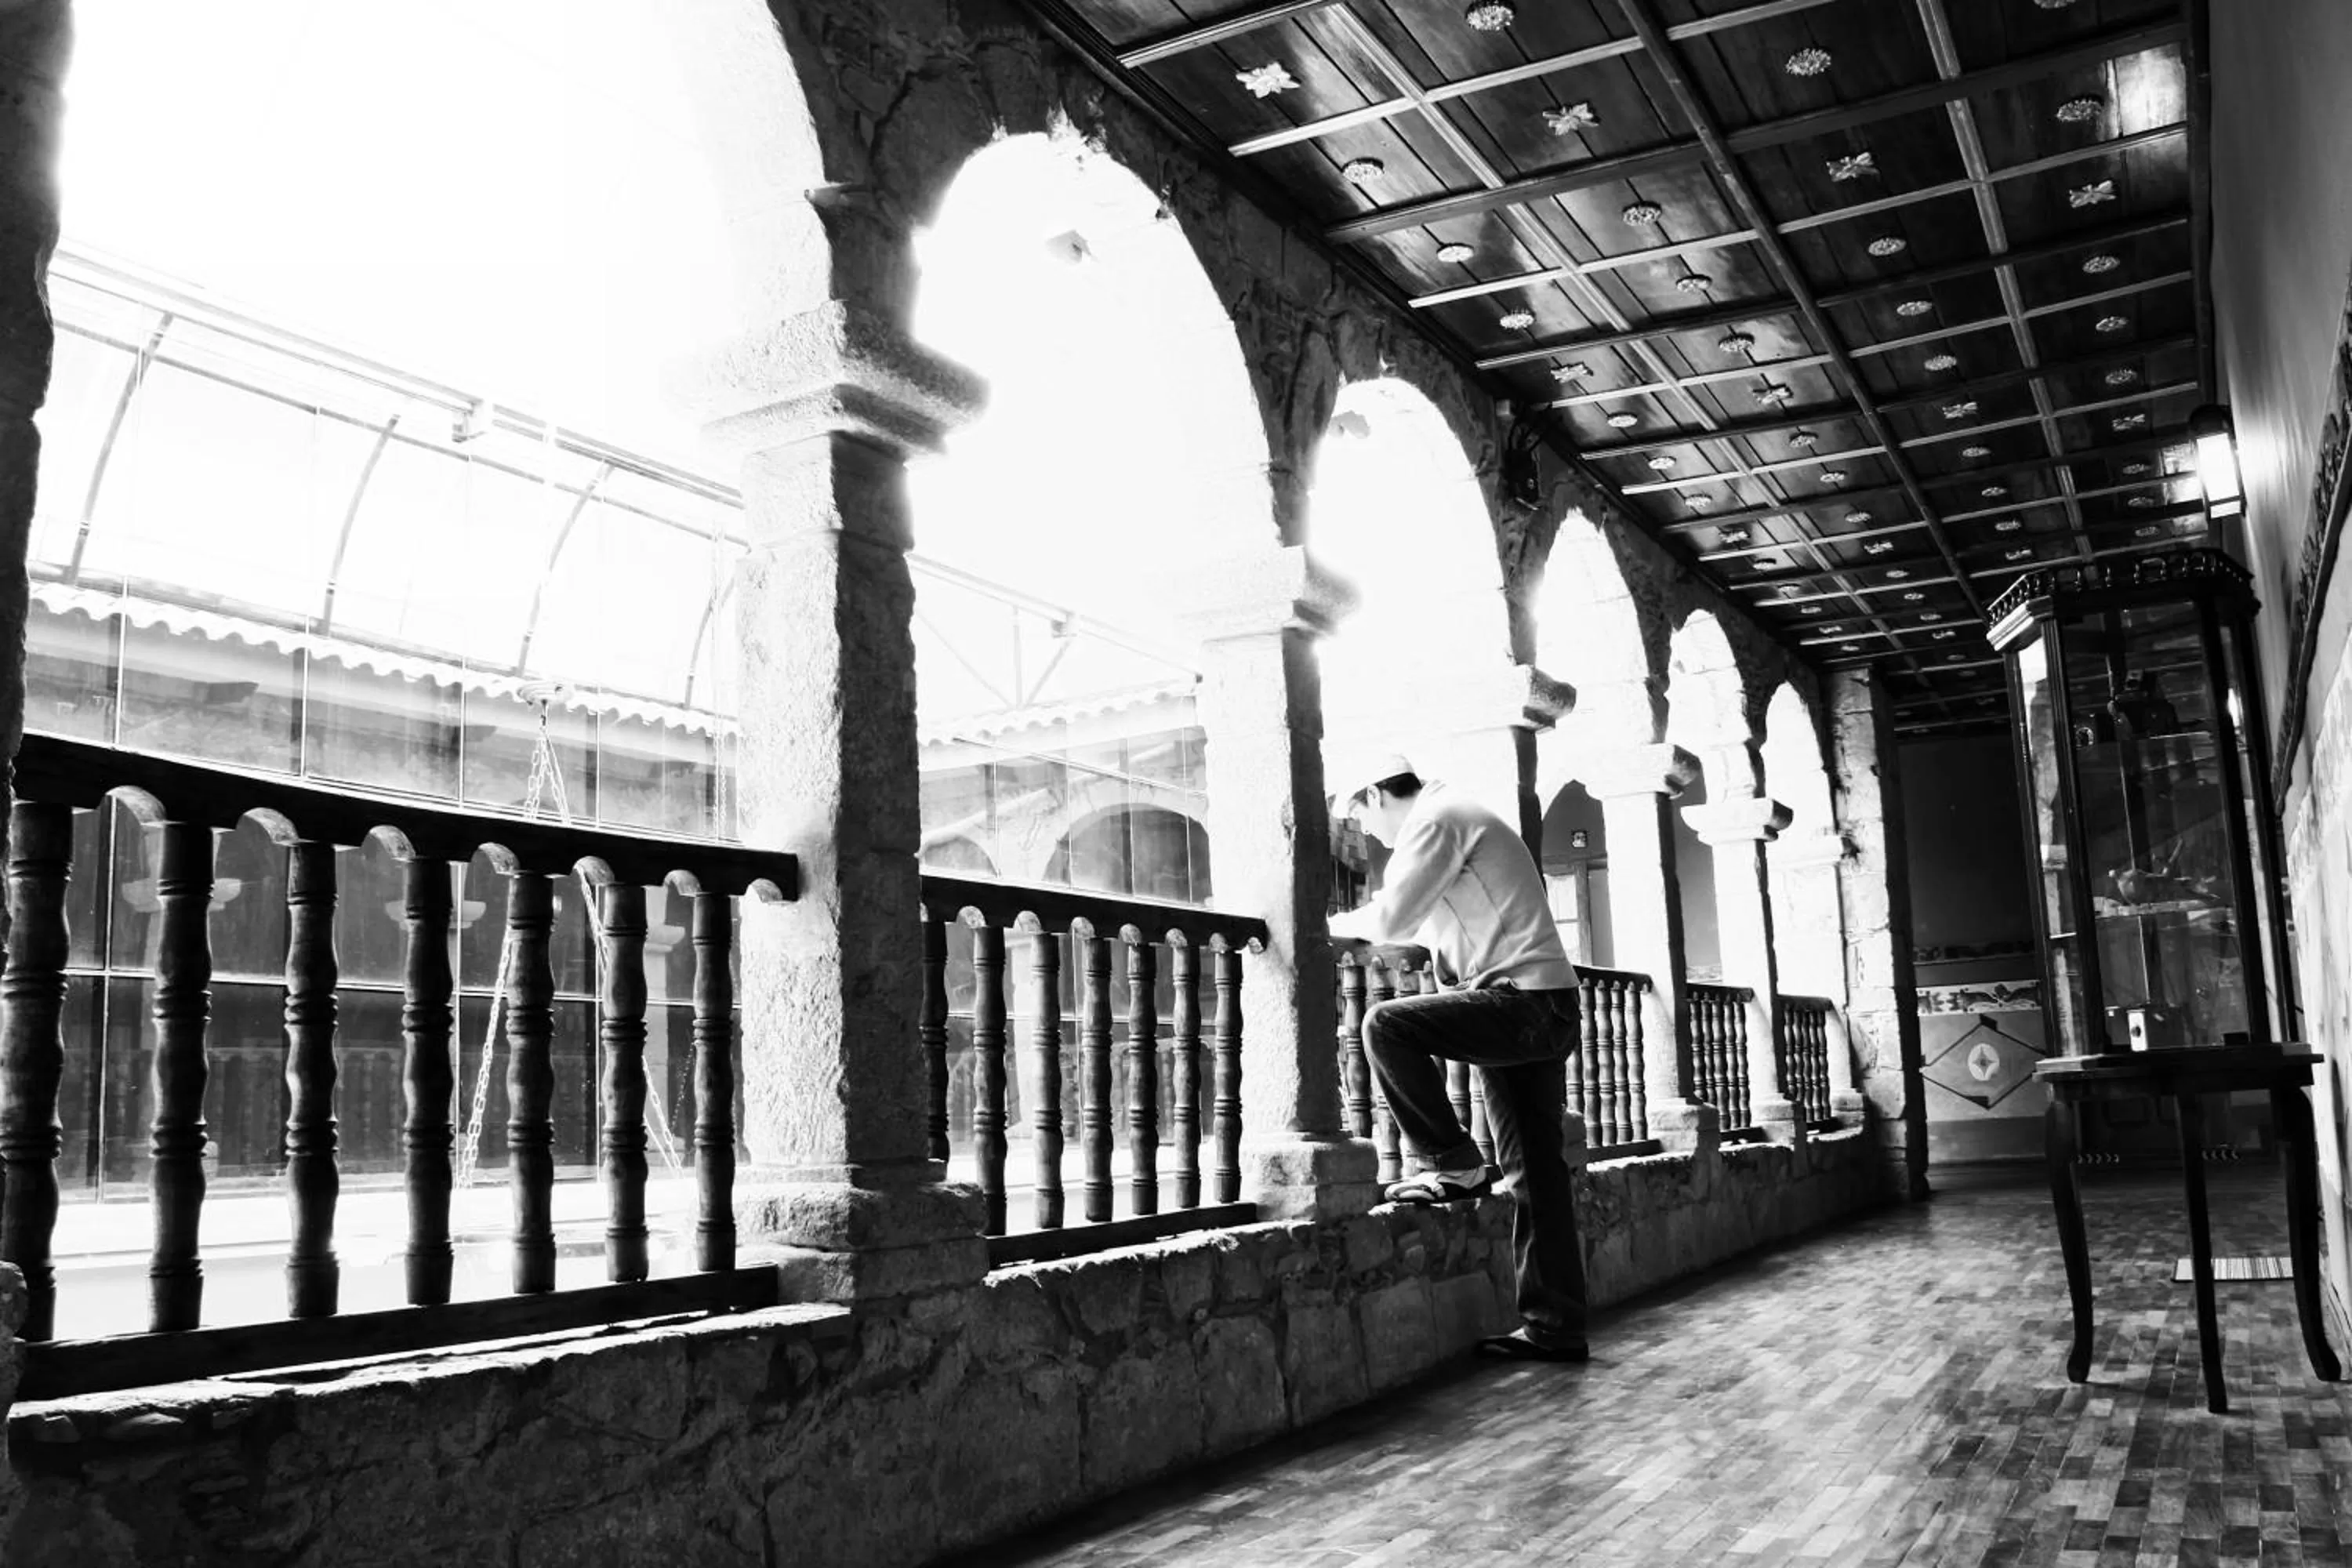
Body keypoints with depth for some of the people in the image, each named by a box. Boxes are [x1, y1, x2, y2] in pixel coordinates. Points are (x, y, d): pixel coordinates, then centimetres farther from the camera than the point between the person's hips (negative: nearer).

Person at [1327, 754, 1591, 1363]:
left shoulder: (1435, 820, -8)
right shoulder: (1453, 817, 23)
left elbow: (1392, 920, -13)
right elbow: (1420, 924, 28)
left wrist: (1338, 923, 3)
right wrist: (1368, 925, 27)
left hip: (1524, 998, -10)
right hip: (1541, 1009, 10)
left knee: (1388, 1026, -20)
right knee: (1534, 1171, 7)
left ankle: (1450, 1164, -8)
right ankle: (1554, 1328, 8)